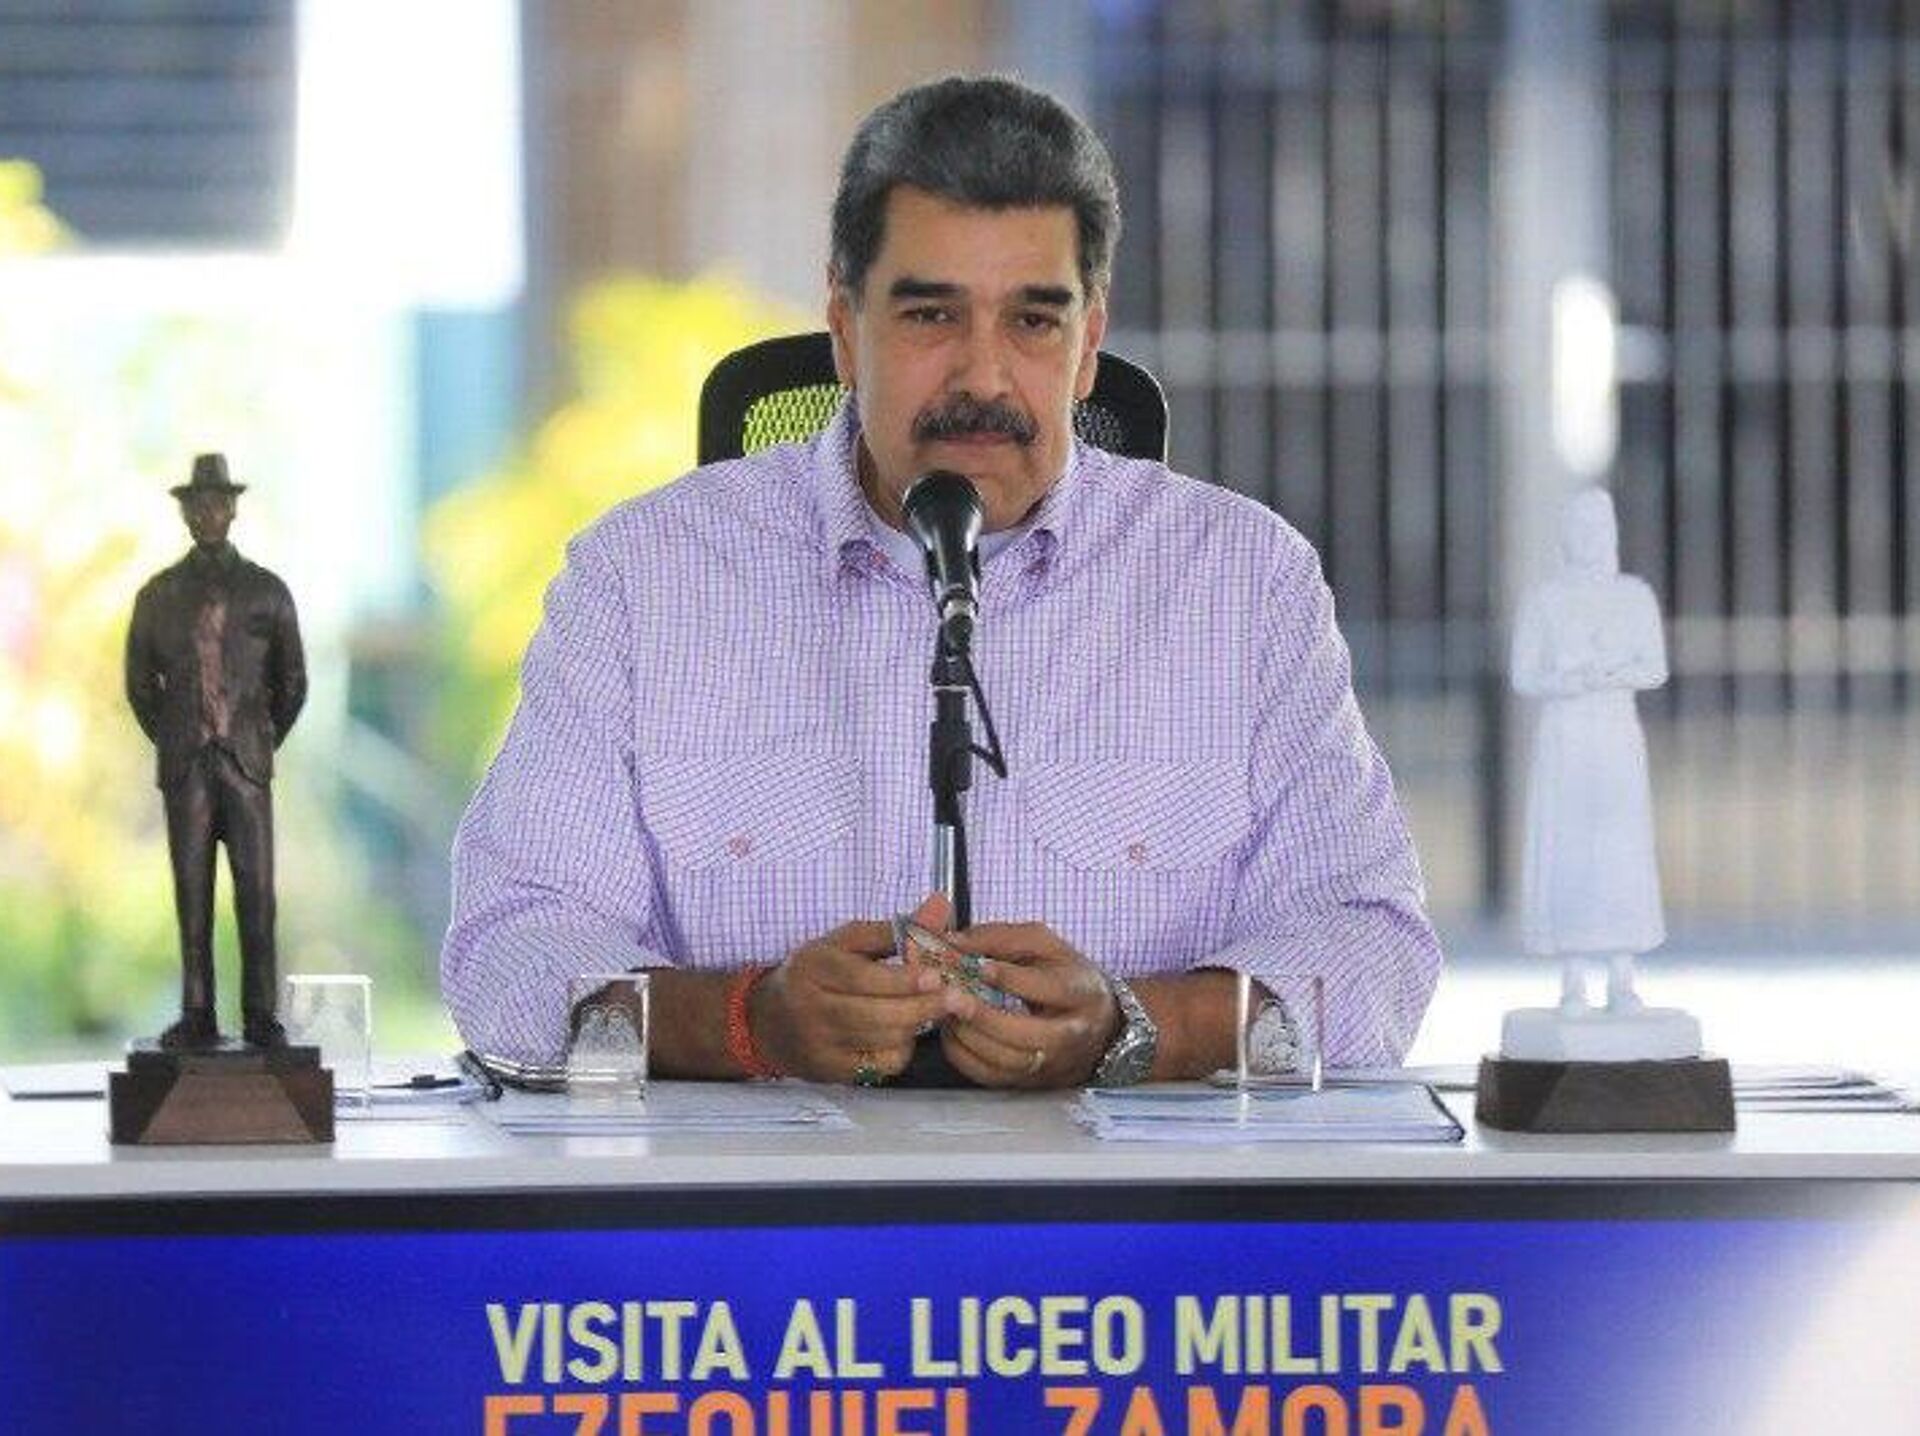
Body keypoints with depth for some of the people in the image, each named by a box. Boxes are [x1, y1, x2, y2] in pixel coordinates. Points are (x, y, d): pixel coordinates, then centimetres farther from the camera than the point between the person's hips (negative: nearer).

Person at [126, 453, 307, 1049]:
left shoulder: (267, 592, 6)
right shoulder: (159, 596, 8)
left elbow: (292, 681, 13)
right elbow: (140, 681, 16)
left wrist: (263, 744, 10)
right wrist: (172, 745, 12)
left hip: (247, 762, -1)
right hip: (185, 765, 1)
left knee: (256, 891, -5)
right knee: (192, 893, 0)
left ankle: (261, 1017, -2)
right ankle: (197, 1017, 2)